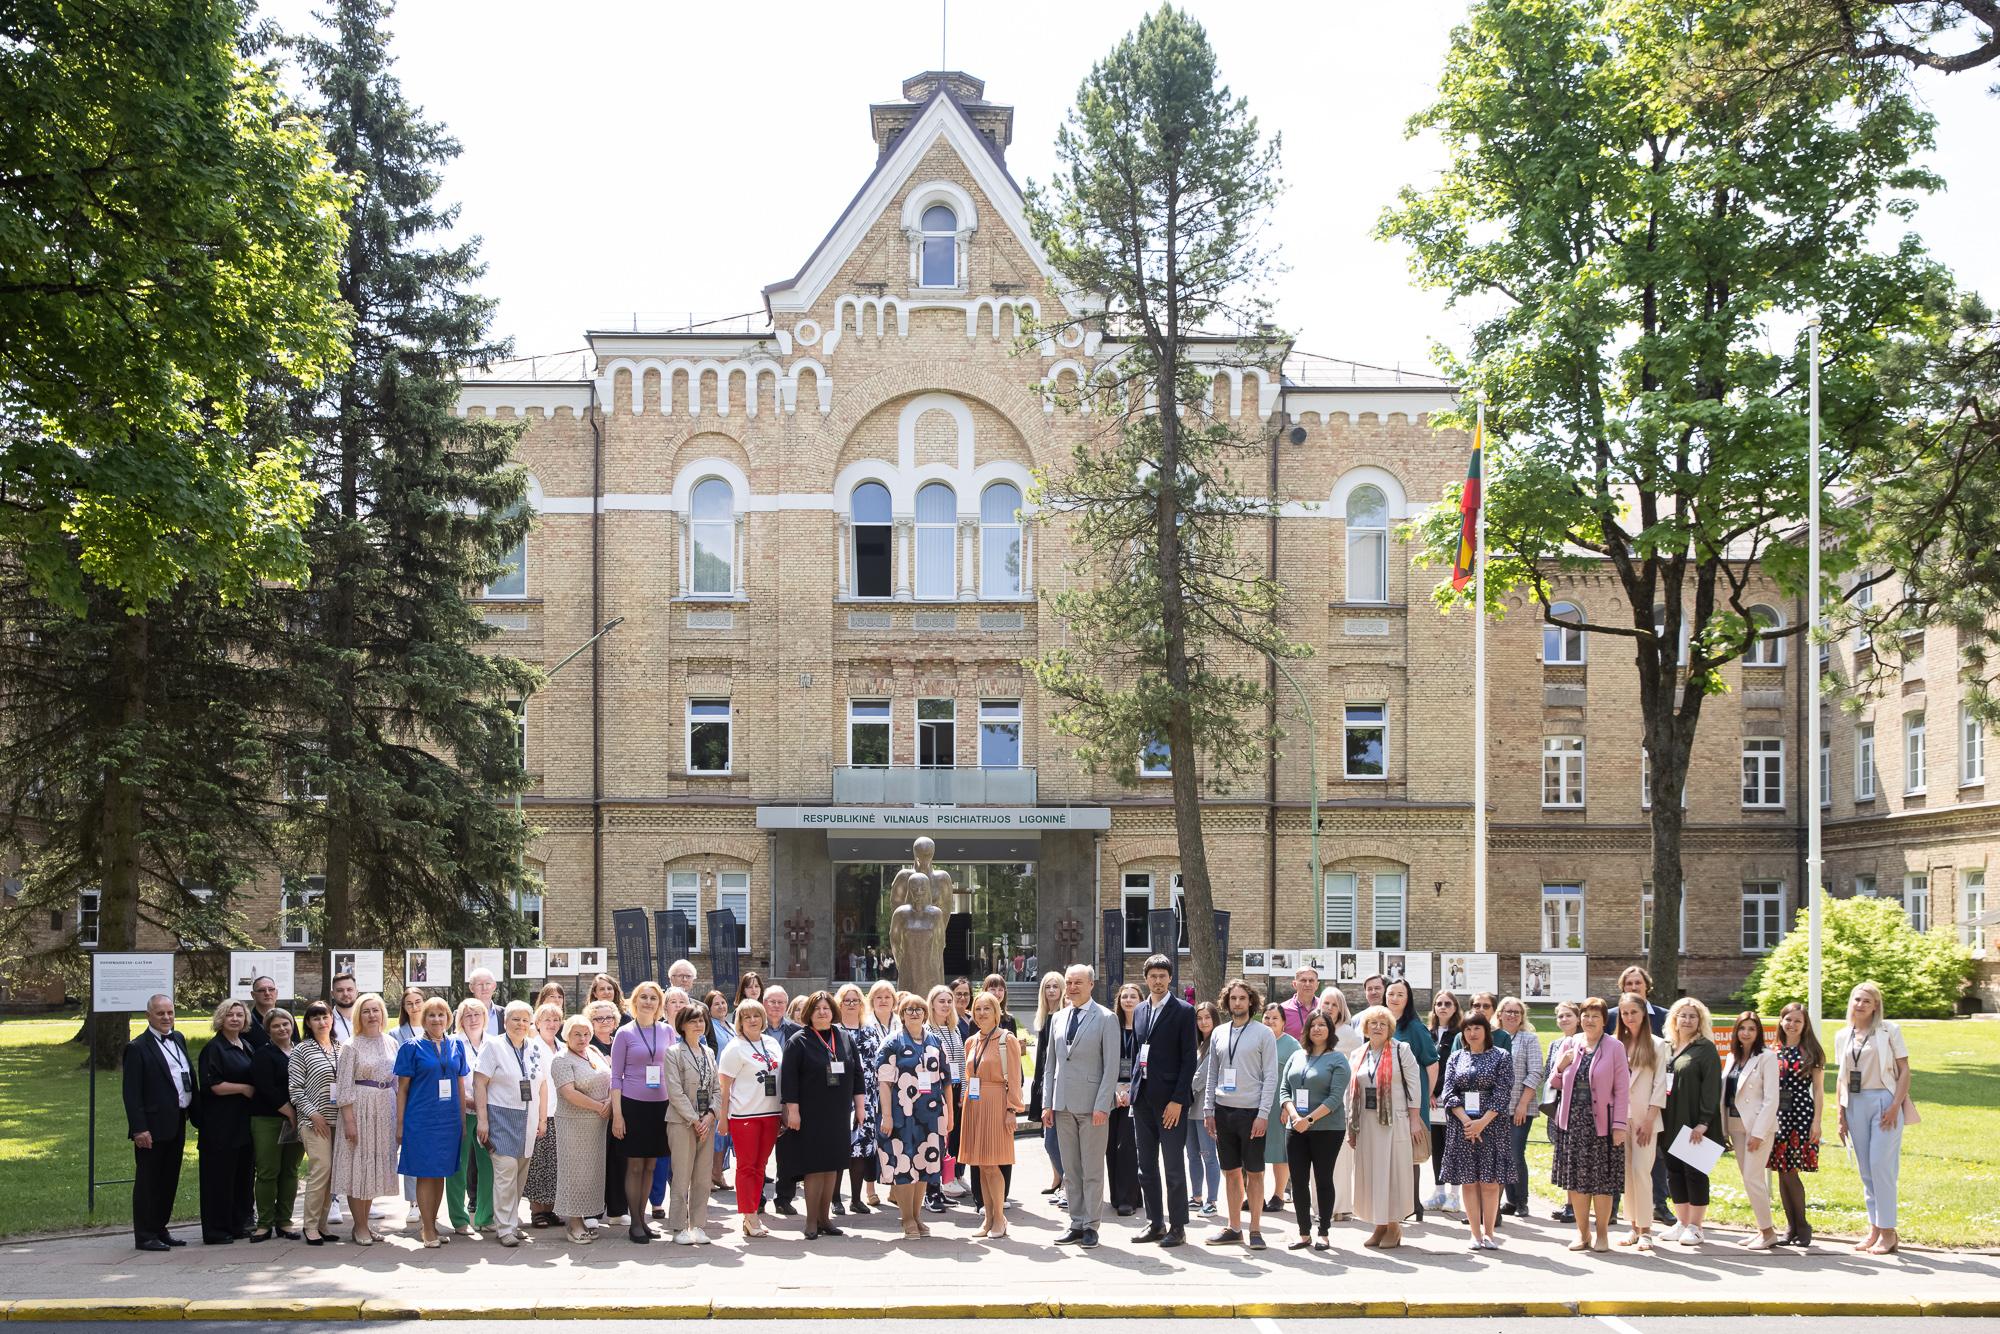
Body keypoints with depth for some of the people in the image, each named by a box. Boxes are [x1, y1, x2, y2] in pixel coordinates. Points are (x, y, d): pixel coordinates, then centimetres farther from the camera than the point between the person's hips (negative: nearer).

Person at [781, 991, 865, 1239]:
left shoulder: (844, 1039, 9)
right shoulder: (799, 1041, -4)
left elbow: (856, 1073, 13)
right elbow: (789, 1077, -8)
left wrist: (860, 1105, 8)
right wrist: (792, 1110, -14)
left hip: (839, 1115, 5)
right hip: (810, 1115, -5)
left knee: (832, 1166, 7)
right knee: (814, 1166, -4)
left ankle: (824, 1217, 16)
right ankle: (811, 1221, 2)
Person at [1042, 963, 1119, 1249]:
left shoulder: (1106, 1019, -4)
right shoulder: (1059, 1019, 13)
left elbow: (1111, 1066, -8)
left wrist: (1102, 1106, -14)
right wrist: (1047, 1103, 9)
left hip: (1092, 1105, -5)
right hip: (1063, 1105, 5)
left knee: (1092, 1170, 0)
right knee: (1070, 1170, 8)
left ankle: (1090, 1226, 6)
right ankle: (1076, 1223, 15)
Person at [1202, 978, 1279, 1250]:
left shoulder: (1263, 1033, -3)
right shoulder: (1219, 1034, 10)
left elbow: (1270, 1076, -6)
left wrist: (1263, 1114, -12)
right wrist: (1209, 1110, 7)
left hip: (1251, 1111, -4)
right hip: (1224, 1110, 4)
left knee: (1254, 1173, 1)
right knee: (1231, 1172, 10)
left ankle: (1255, 1230, 8)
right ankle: (1234, 1228, 17)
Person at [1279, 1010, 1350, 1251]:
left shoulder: (1337, 1060, -3)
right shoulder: (1297, 1056, 11)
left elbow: (1335, 1097, -12)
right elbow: (1284, 1088, 8)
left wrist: (1309, 1119, -19)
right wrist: (1293, 1114, -11)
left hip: (1327, 1129, -4)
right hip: (1296, 1129, 4)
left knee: (1323, 1180, 2)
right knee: (1298, 1181, 4)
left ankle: (1324, 1233, 11)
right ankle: (1304, 1233, 12)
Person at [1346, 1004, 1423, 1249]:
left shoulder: (1401, 1050, -1)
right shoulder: (1358, 1055, 13)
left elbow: (1412, 1086, -4)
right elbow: (1350, 1093, 15)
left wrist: (1415, 1120, -9)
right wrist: (1350, 1127, 12)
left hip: (1394, 1121, -5)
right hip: (1367, 1122, 5)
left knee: (1393, 1172, -3)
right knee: (1370, 1172, 5)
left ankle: (1394, 1226, 6)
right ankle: (1379, 1226, 14)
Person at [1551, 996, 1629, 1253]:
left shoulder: (1614, 1047, -2)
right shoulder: (1570, 1045, 9)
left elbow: (1622, 1088, -5)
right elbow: (1556, 1083, 16)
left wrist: (1619, 1124, -10)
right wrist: (1561, 1066, -6)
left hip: (1601, 1121, -4)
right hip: (1573, 1120, 4)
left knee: (1602, 1179, 2)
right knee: (1575, 1179, 7)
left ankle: (1602, 1233, 13)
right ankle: (1582, 1232, 17)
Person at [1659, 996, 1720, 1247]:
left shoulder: (1706, 1049, -5)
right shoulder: (1666, 1048, 13)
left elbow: (1711, 1087, -11)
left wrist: (1703, 1123, -18)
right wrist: (1658, 1119, 7)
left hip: (1694, 1124, -6)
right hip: (1670, 1123, 6)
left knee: (1694, 1172, -1)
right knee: (1674, 1172, 9)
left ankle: (1695, 1227, 6)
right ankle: (1681, 1223, 18)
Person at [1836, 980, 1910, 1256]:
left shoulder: (1889, 1031, -1)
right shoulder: (1842, 1036, 12)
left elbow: (1904, 1070, -3)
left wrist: (1895, 1106, -13)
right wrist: (1841, 1115, 11)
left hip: (1884, 1101, -5)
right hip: (1855, 1105, 5)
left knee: (1881, 1165, -10)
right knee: (1865, 1169, 6)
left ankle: (1888, 1232, -4)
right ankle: (1874, 1230, 13)